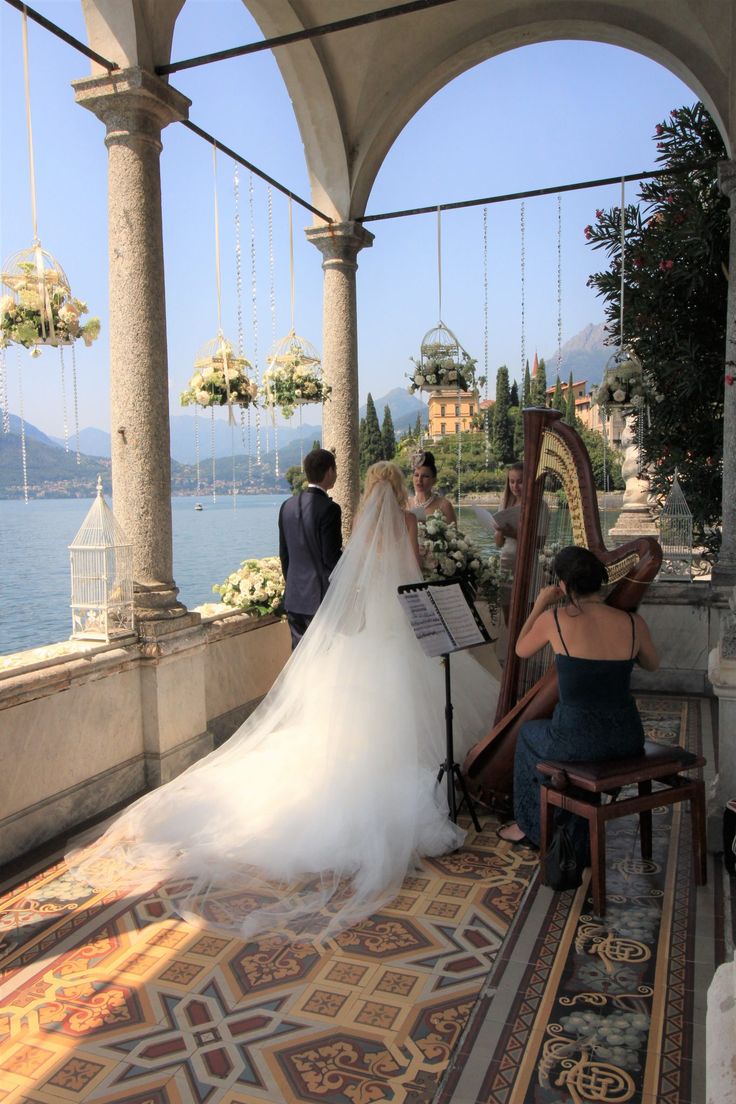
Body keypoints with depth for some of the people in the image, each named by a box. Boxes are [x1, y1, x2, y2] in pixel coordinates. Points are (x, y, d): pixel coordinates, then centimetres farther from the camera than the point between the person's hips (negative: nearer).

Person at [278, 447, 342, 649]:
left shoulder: (288, 506, 6)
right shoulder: (328, 508, -16)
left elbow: (283, 553, 12)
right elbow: (331, 557, -17)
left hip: (293, 597, 6)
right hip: (322, 598, -6)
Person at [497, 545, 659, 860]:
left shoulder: (554, 619, -13)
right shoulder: (633, 622, -6)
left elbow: (521, 650, 8)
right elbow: (652, 665, 15)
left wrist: (540, 605, 17)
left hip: (579, 742, -3)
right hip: (628, 740, 3)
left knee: (529, 733, 31)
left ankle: (530, 826, 47)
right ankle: (577, 842, 44)